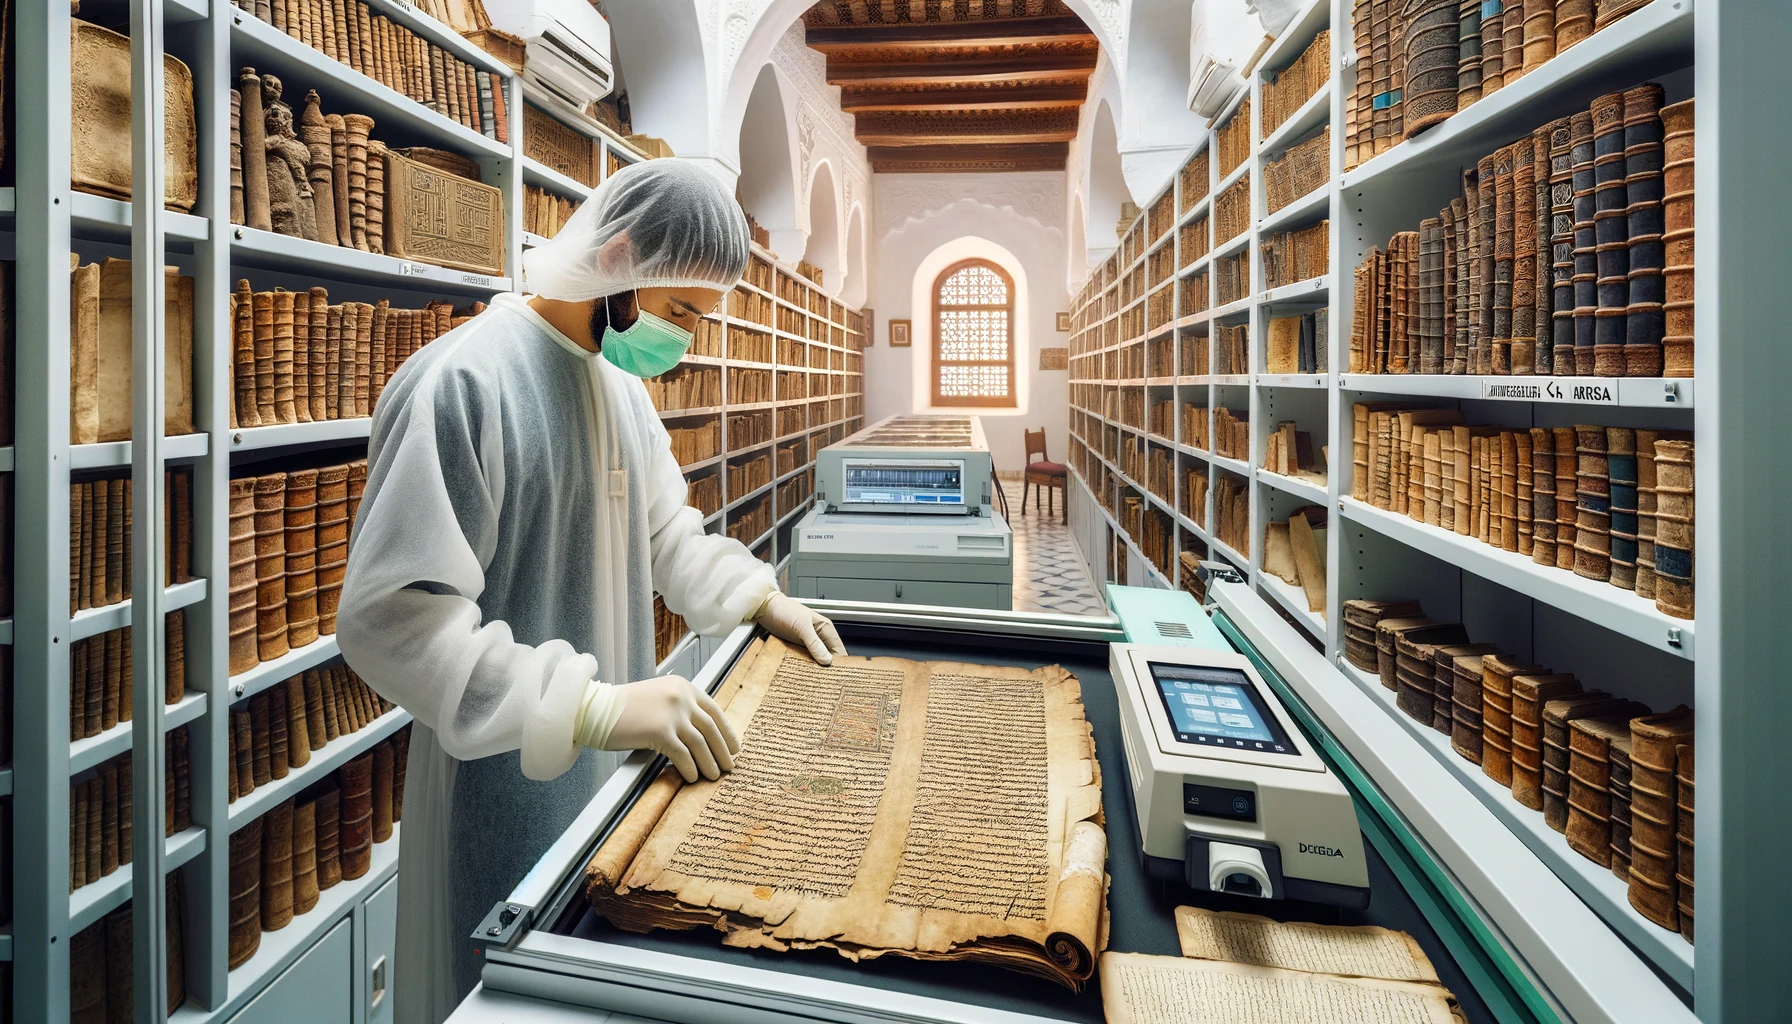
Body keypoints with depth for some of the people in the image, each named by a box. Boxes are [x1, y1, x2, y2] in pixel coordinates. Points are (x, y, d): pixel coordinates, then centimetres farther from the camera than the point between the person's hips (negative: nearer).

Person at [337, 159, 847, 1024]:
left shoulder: (622, 379, 6)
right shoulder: (460, 382, -22)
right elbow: (391, 618, -25)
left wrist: (758, 597, 4)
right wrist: (593, 707, -33)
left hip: (614, 768, 8)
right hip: (509, 790, -7)